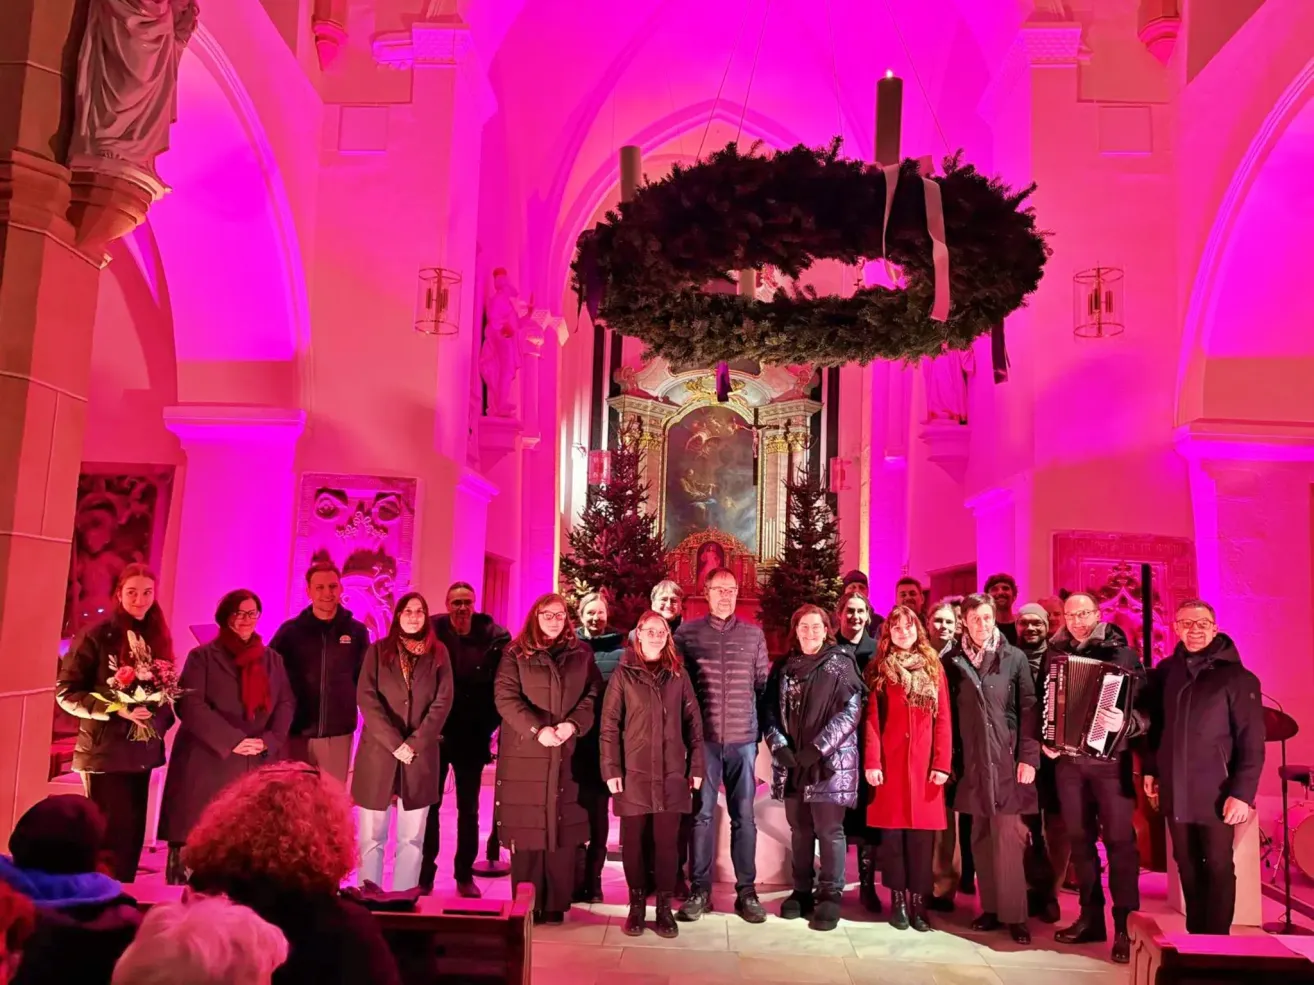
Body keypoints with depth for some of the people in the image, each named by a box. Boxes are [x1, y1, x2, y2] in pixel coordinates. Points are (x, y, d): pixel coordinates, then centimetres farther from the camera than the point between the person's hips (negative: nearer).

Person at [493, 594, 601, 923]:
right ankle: (526, 906, 9)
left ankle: (555, 905, 10)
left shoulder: (581, 653, 11)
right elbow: (505, 698, -6)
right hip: (524, 754, -2)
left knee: (563, 827, 1)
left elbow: (592, 696, 5)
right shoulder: (516, 654, 4)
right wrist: (536, 729, -17)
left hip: (568, 754, 2)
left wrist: (573, 725, -13)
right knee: (526, 828, 0)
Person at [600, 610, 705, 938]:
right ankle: (636, 906, 17)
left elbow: (693, 722, 8)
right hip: (633, 772, -1)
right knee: (633, 842, 5)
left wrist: (696, 767, 3)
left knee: (667, 841, 4)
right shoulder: (623, 674, 2)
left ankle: (664, 908, 14)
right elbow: (609, 725, -1)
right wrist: (611, 769, -7)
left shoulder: (678, 674, 8)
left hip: (671, 773, 1)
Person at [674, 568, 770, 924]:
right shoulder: (687, 631, 2)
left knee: (743, 816, 6)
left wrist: (763, 728, 5)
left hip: (743, 738, 1)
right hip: (702, 738, -1)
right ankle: (699, 890, 13)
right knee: (701, 814, 3)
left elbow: (763, 684, 10)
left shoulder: (754, 634, 7)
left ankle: (746, 891, 15)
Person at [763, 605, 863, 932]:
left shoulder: (841, 663, -2)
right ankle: (802, 891, 22)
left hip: (830, 761, -4)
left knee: (829, 830, -1)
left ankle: (830, 897, 8)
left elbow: (850, 711, -10)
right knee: (800, 829, 11)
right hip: (791, 761, 4)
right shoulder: (783, 667, 10)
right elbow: (770, 709, 7)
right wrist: (779, 745, -10)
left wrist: (816, 749, -16)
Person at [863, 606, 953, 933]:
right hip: (890, 761, -1)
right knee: (893, 830, 3)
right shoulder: (878, 669, 6)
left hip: (924, 762, 1)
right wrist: (871, 762, -9)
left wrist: (942, 763, -4)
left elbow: (943, 719, 4)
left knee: (922, 832, 1)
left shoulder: (934, 667, 9)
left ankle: (919, 903, 10)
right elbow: (871, 718, 0)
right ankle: (898, 901, 13)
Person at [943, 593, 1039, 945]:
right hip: (971, 761, 2)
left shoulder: (1014, 657, 2)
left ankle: (1014, 914, 3)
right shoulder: (952, 661, 6)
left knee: (1008, 837, -5)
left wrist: (1028, 757, -7)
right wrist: (949, 759, 3)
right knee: (981, 837, 8)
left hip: (1007, 759, -2)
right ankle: (990, 908, 17)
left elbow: (1029, 708, -1)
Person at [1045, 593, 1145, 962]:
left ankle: (1126, 926, 3)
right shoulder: (1055, 653, 8)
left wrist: (1124, 723, -29)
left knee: (1119, 839, -3)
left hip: (1110, 758, -4)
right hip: (1067, 759, 5)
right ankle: (1091, 917, 21)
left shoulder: (1121, 653, -5)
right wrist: (1043, 740, 4)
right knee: (1079, 839, 10)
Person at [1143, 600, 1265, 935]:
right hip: (1176, 791, 5)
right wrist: (1150, 769, 11)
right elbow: (1155, 725, 14)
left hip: (1216, 792, -4)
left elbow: (1252, 741, -11)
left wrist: (1243, 792, -16)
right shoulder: (1166, 672, 6)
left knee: (1218, 868, 5)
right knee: (1187, 868, 13)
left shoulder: (1236, 677, -8)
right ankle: (1196, 936, 26)